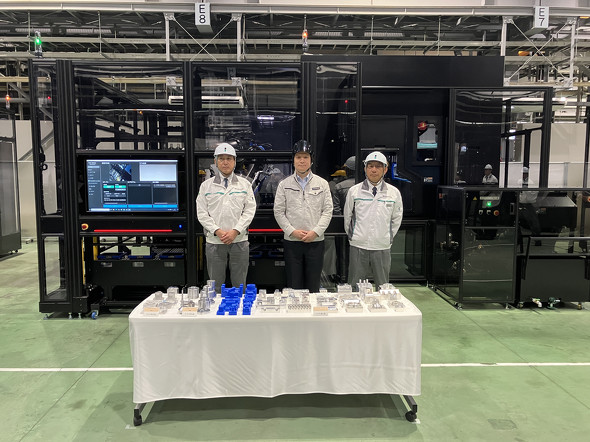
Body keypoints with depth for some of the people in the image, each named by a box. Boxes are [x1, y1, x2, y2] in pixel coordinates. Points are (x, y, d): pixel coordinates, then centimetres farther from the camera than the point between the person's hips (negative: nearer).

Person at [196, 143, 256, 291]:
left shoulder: (245, 184, 8)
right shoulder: (206, 185, 7)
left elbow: (250, 210, 1)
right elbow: (202, 213, 2)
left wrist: (235, 231, -11)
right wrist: (218, 231, -11)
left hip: (239, 241, 0)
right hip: (214, 241, 0)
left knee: (240, 285, 7)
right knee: (216, 286, 7)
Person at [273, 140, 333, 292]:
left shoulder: (322, 184, 7)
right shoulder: (284, 184, 6)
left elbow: (327, 211, 2)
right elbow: (279, 212, 2)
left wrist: (315, 232, -11)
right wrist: (292, 231, -10)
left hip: (315, 241, 0)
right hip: (292, 241, 0)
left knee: (313, 286, 7)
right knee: (293, 285, 5)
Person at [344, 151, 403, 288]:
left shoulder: (394, 192, 2)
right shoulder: (354, 191, 0)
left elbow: (396, 219, 13)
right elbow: (347, 217, 10)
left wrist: (388, 237, 10)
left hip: (383, 248, 1)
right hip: (358, 247, -1)